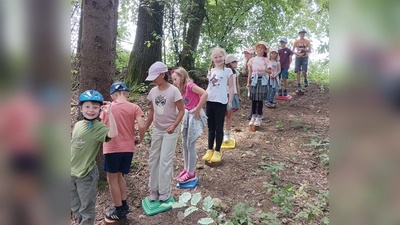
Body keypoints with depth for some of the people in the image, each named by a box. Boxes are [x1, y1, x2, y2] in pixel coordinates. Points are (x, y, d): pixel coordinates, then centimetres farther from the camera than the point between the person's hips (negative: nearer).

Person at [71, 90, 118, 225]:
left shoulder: (99, 127, -19)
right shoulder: (78, 125, 3)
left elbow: (113, 134, -40)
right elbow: (74, 145, 14)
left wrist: (109, 113, -40)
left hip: (86, 174, -7)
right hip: (72, 172, 7)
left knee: (86, 208, 12)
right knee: (75, 206, 25)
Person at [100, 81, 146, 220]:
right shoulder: (134, 107, -3)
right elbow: (142, 126, -15)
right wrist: (140, 140, 2)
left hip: (112, 148, -2)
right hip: (128, 148, 3)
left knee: (112, 179, 12)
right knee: (119, 176, 23)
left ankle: (119, 210, 21)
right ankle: (123, 205, 32)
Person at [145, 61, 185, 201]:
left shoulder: (173, 91, -18)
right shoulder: (153, 91, -2)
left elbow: (181, 111, -14)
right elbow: (152, 111, 9)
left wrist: (174, 126, -26)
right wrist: (146, 127, 9)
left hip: (170, 131, -5)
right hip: (157, 130, 6)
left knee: (165, 161, -1)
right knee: (153, 159, 10)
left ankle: (165, 191, 15)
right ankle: (154, 189, 25)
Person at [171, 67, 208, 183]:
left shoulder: (190, 85, -16)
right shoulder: (182, 89, 11)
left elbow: (205, 94, -28)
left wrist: (197, 110, -23)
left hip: (194, 116, -9)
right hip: (186, 116, 9)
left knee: (190, 145, -1)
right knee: (184, 144, 15)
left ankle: (191, 174, 12)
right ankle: (186, 169, 29)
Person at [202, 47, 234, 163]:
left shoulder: (227, 71, -3)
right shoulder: (210, 71, 11)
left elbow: (231, 87, -3)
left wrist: (230, 102, -6)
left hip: (221, 102, -5)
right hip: (210, 101, 5)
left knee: (219, 127, 3)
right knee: (211, 127, 11)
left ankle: (217, 151, 13)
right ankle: (210, 150, 21)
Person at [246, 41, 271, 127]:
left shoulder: (266, 60, 3)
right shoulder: (252, 60, 9)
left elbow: (270, 71, -4)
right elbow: (250, 72, 11)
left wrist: (264, 70, -24)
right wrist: (248, 82, 6)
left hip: (262, 80, -2)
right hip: (254, 80, 2)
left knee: (260, 99, 0)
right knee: (253, 99, 4)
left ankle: (259, 118, 10)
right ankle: (253, 117, 15)